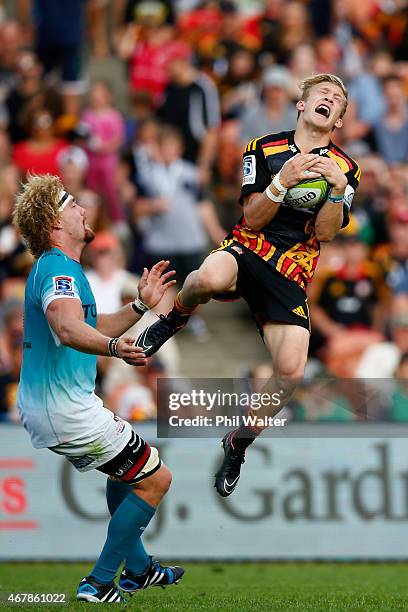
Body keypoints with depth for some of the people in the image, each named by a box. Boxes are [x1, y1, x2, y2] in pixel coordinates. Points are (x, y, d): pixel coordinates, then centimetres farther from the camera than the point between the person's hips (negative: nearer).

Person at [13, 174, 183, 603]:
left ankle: (137, 569, 39)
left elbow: (92, 330, 25)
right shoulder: (58, 268, -19)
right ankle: (99, 583, 1)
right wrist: (115, 347, -58)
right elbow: (68, 329, -41)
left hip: (41, 407, 11)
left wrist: (140, 305, 19)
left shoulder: (51, 267, 15)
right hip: (65, 411, -11)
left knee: (125, 469, 30)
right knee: (155, 479, -2)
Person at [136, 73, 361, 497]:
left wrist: (337, 188, -18)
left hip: (292, 274, 2)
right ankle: (175, 318, -4)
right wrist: (282, 181, -18)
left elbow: (325, 232, -1)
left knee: (291, 372, -18)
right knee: (210, 277, -41)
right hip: (247, 249, -2)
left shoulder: (345, 169, 10)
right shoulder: (263, 149, 8)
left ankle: (238, 445, 9)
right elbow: (253, 218, -1)